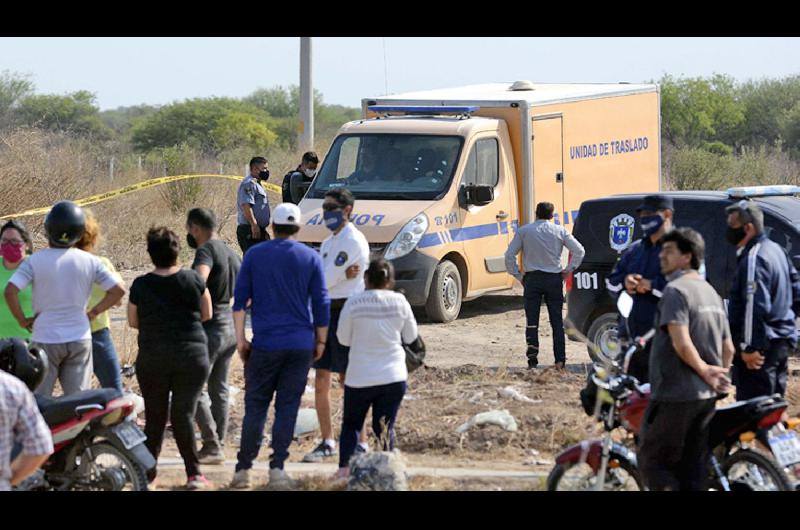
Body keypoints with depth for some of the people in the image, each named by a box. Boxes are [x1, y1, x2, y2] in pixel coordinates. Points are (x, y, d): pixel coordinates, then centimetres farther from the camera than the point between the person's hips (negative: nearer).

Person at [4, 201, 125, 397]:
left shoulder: (35, 261, -10)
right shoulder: (90, 262, -2)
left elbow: (10, 291, -19)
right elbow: (118, 290, -2)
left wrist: (22, 320, -5)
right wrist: (93, 312, 8)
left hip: (46, 339, -2)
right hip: (80, 339, 2)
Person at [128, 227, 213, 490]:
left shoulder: (140, 285, -6)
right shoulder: (193, 280, -5)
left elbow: (133, 322, 6)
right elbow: (206, 314, 6)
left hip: (152, 358, 0)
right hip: (192, 356, 0)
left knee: (154, 416, 10)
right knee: (184, 414, 1)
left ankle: (148, 471, 13)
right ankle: (194, 473, -6)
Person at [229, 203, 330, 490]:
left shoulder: (254, 255, 3)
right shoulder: (311, 258, 3)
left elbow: (239, 299, 1)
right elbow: (321, 303, 2)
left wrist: (240, 339, 4)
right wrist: (320, 340, 10)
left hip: (265, 344, 0)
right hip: (300, 345, 0)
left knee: (255, 406, 6)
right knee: (287, 407, 4)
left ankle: (243, 469, 4)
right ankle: (277, 468, 0)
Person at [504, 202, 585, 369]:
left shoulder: (524, 231, 1)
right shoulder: (559, 231, 2)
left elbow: (510, 255, -3)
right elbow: (579, 250, -1)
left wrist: (517, 275, 5)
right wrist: (568, 270, 6)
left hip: (532, 279, -1)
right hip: (554, 279, 1)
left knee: (532, 321, 2)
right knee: (557, 321, 5)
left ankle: (532, 357, -8)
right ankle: (560, 360, 2)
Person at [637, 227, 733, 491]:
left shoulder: (676, 290, -12)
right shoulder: (712, 293, 15)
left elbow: (681, 343, -22)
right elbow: (728, 348, 16)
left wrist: (704, 371, -11)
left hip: (675, 394, -8)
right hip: (707, 398, 8)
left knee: (652, 460, 0)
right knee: (692, 469, 10)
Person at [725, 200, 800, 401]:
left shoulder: (753, 259, -18)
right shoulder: (775, 250, 14)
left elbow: (756, 307, -24)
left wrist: (750, 347, -24)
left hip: (763, 346, -11)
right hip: (782, 342, 11)